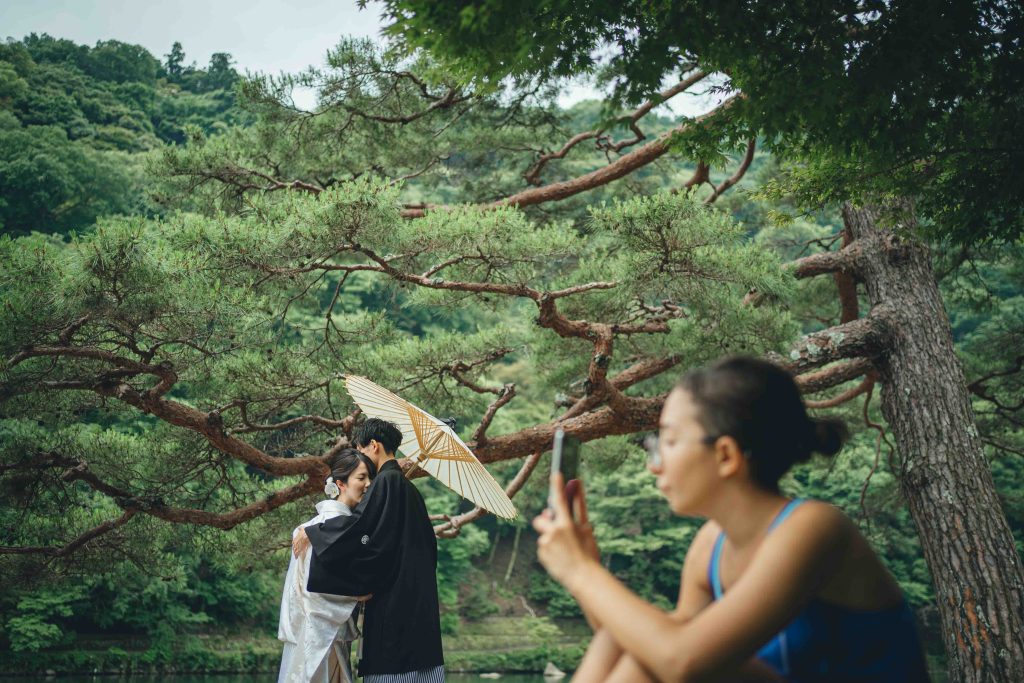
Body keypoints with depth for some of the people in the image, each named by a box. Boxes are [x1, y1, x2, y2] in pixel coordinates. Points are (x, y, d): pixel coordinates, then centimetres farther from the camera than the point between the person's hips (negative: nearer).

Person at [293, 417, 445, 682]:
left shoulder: (386, 481, -9)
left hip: (392, 591, -9)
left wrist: (311, 532, -12)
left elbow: (359, 522, -21)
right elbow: (428, 541, 24)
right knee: (417, 661, 9)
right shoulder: (408, 487, 18)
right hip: (417, 594, 9)